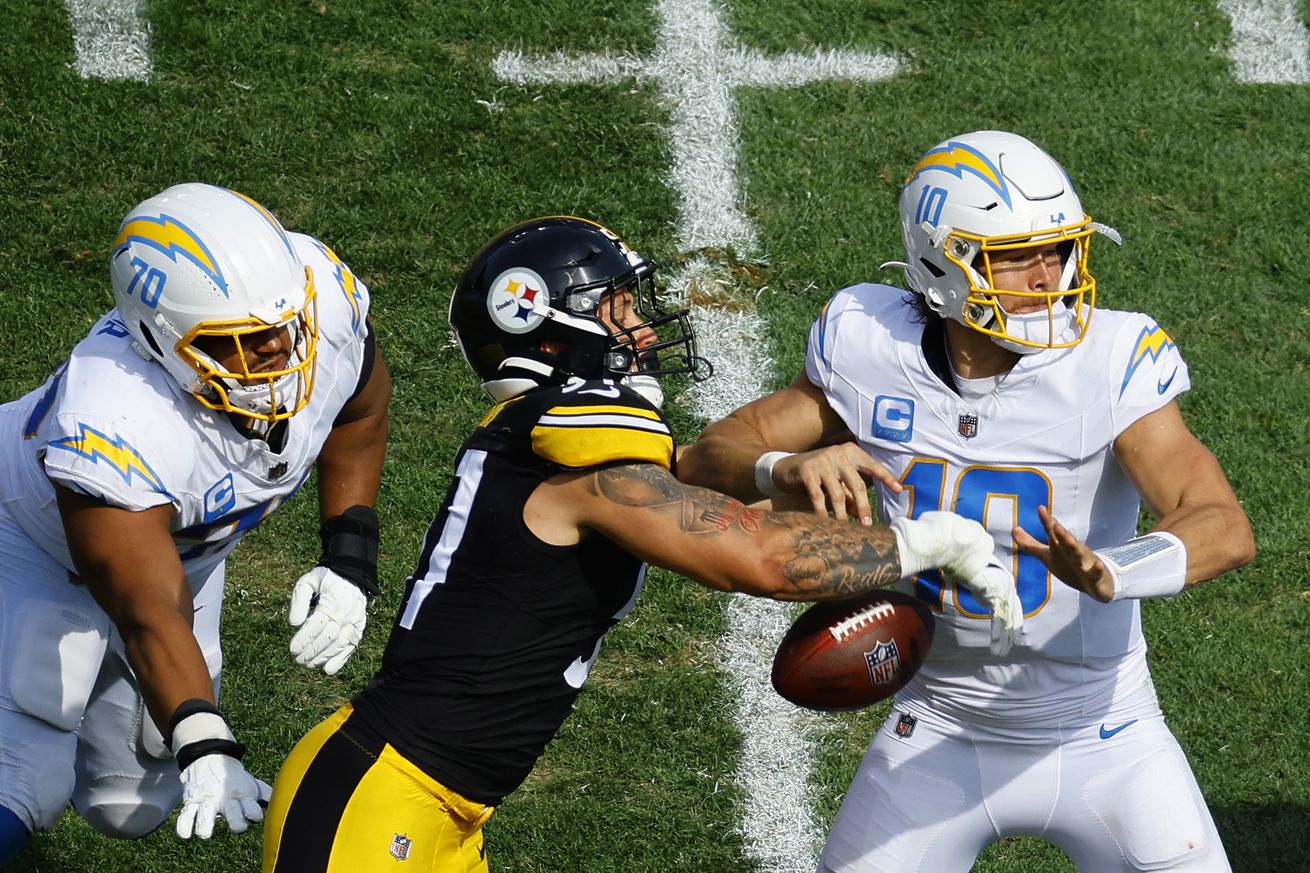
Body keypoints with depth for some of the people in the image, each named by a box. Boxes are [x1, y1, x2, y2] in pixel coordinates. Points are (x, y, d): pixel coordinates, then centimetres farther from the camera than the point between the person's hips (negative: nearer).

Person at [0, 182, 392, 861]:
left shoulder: (320, 298, -29)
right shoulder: (116, 431, -46)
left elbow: (360, 413, -5)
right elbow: (153, 620, -43)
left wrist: (348, 566, -12)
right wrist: (205, 748, -58)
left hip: (186, 544, 6)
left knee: (130, 807, 12)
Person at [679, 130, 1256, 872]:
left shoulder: (1109, 366, -20)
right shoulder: (875, 352, -12)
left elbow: (1227, 530, -31)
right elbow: (705, 462, -6)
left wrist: (1108, 573, -52)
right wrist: (789, 467, -30)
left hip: (1102, 738, -2)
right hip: (942, 739, 2)